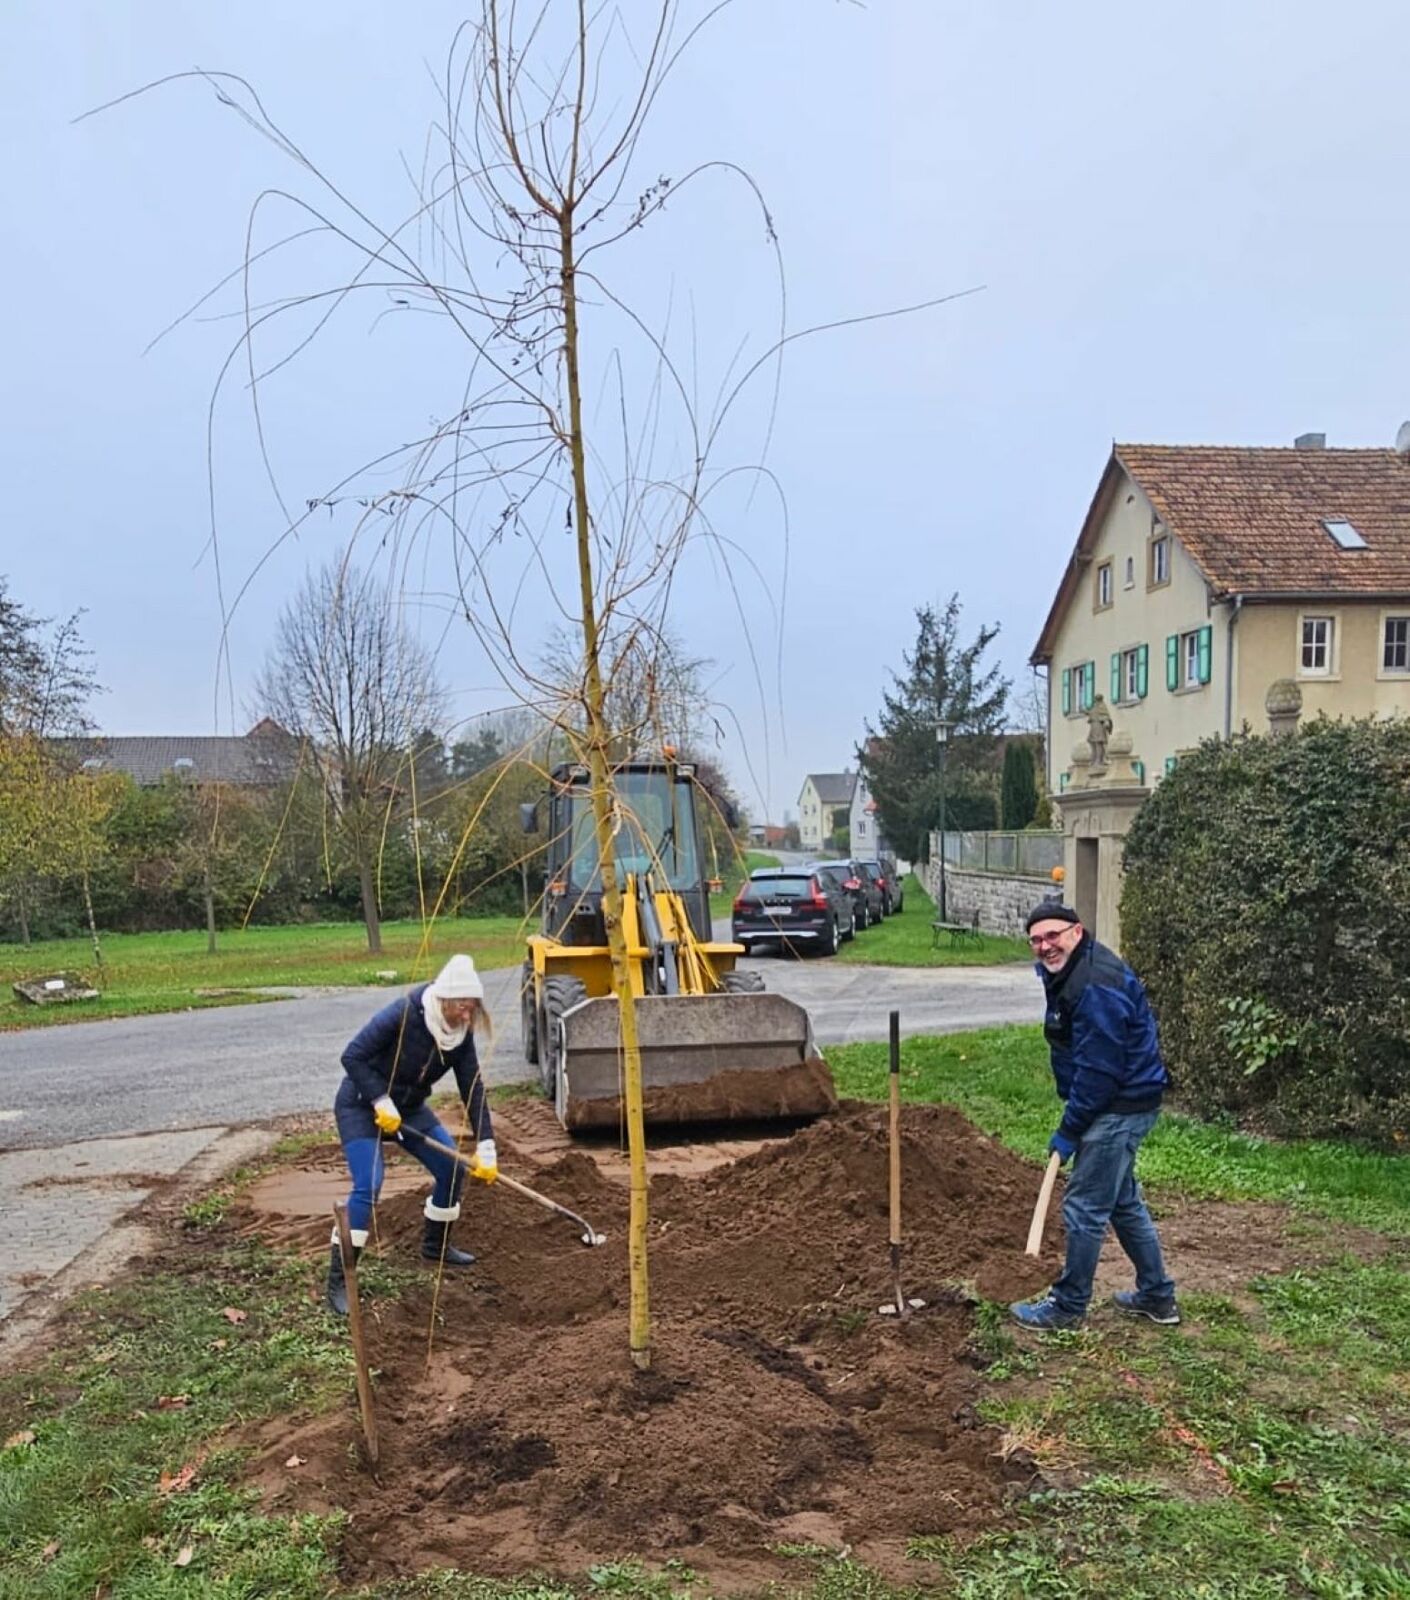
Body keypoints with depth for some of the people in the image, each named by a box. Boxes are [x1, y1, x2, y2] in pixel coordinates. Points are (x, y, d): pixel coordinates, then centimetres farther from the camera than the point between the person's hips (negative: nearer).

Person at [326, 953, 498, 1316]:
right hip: (360, 1105, -7)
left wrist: (485, 1149, -9)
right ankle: (338, 1281, -9)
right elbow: (352, 1057, -27)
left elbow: (473, 1090, -7)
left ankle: (436, 1245, 29)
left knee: (452, 1167, 5)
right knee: (368, 1186, -20)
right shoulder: (403, 1014, -31)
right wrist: (382, 1103, -28)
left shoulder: (460, 1034, -12)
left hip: (409, 1106, 7)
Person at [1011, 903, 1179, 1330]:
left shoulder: (1097, 986, -26)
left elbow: (1099, 1069, -25)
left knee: (1085, 1206, -1)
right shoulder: (1066, 973, 8)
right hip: (1119, 1105, 11)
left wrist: (1070, 1130, -17)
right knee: (1123, 1201, 21)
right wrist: (1073, 1121, 15)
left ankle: (1068, 1307, 12)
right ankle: (1157, 1296, 34)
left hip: (1121, 1107, -11)